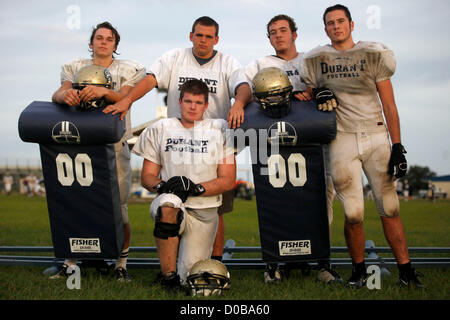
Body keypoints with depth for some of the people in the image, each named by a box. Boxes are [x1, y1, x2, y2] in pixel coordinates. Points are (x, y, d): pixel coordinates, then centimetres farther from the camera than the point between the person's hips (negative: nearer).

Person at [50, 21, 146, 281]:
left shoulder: (126, 69, 12)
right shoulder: (76, 68, 17)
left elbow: (124, 97, -7)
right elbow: (58, 94, -1)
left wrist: (104, 91, -29)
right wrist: (65, 94, -27)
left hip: (114, 145, -1)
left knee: (118, 210, -4)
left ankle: (121, 262, 11)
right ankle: (71, 261, 13)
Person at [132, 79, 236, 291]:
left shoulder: (220, 131, 5)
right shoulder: (159, 130, 8)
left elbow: (228, 181, 1)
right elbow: (147, 177, 8)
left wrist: (196, 188, -16)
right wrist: (163, 185, -16)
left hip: (204, 212, 1)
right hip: (170, 206, 0)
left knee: (190, 280, -8)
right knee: (169, 202, -39)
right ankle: (168, 277, -26)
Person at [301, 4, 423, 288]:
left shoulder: (374, 55, 5)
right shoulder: (316, 60, 7)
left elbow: (389, 105, 4)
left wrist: (397, 147, -1)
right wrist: (319, 94, -4)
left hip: (377, 137, 0)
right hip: (342, 139, 0)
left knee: (390, 208, 1)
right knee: (353, 214, -3)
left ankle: (406, 270, 11)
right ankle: (359, 270, 15)